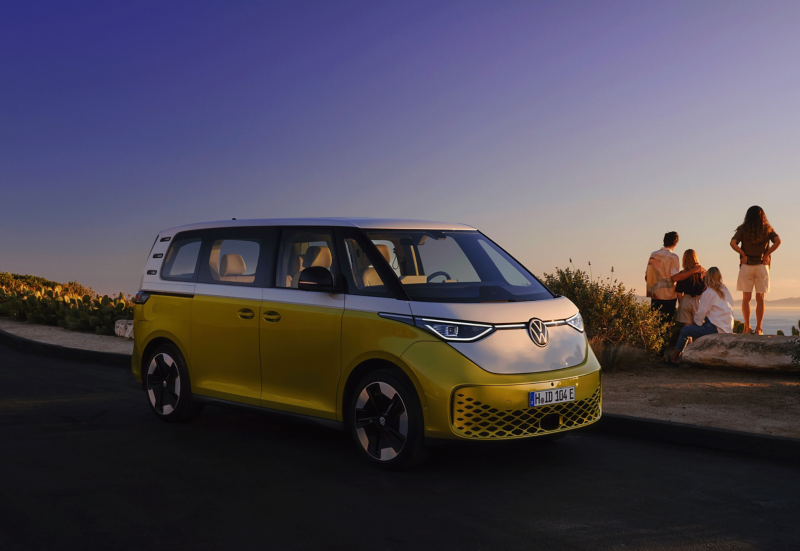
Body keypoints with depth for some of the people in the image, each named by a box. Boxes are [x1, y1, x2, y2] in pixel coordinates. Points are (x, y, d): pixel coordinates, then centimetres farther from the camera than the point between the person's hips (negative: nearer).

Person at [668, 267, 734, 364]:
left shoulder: (708, 292, -10)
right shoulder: (725, 290, 13)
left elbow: (701, 313, -5)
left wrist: (697, 323, 15)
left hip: (716, 329, -9)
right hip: (728, 329, 9)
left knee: (684, 331, 1)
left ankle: (674, 358, 9)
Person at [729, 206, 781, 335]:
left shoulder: (743, 229, -1)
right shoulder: (767, 229, 2)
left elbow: (733, 243, -14)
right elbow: (778, 241, -12)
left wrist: (743, 254, -4)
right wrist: (767, 254, -5)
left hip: (746, 266, -1)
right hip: (762, 266, 1)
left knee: (746, 298, 6)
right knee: (760, 299, 5)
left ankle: (747, 328, 4)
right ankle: (758, 328, 2)